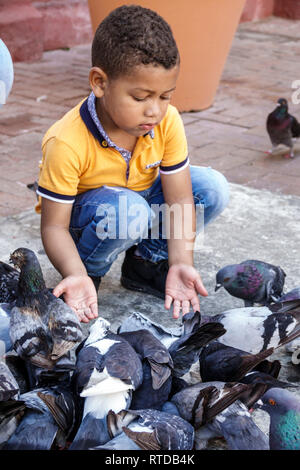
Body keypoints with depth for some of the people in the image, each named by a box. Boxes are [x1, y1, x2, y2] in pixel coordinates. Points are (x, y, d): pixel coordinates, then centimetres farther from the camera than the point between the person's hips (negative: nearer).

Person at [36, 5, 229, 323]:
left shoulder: (168, 122, -19)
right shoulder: (66, 144, -32)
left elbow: (179, 199, -17)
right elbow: (54, 226, -25)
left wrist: (181, 263, -30)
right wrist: (76, 276, -43)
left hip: (141, 197, 5)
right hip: (81, 217, -5)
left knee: (213, 188, -15)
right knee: (129, 211, -38)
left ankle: (144, 263, 2)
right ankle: (88, 272, -7)